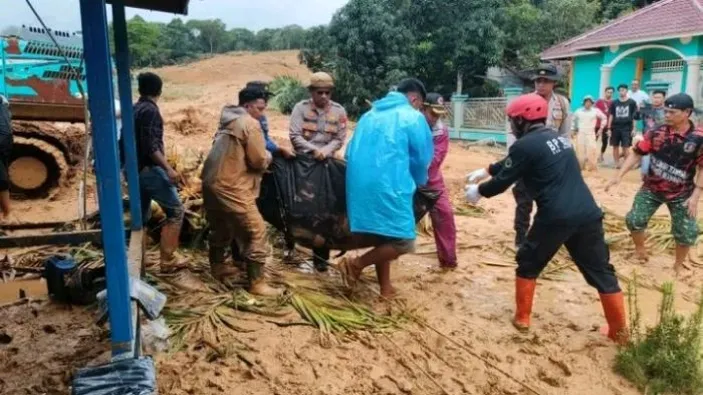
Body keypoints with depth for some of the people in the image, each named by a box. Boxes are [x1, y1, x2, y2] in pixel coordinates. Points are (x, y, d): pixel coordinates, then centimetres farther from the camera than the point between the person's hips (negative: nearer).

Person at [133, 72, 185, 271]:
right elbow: (150, 146, -22)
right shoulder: (150, 111, -14)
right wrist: (168, 169, -24)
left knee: (141, 216, 14)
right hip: (149, 169, -9)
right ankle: (167, 259, -2)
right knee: (175, 211, -2)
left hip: (135, 170, 9)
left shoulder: (133, 110, 13)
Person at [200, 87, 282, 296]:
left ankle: (217, 267, 41)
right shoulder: (250, 124, -11)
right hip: (231, 188, -10)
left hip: (212, 182, 10)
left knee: (220, 227, 26)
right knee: (256, 231, -4)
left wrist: (262, 157, 14)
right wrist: (268, 155, 7)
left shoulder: (228, 120, 18)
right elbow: (259, 161, -14)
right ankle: (257, 283, -1)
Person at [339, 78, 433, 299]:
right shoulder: (413, 118, 2)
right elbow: (421, 159, 6)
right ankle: (356, 264, -4)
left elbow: (351, 152, 21)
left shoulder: (370, 115, 20)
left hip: (360, 185, 8)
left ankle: (385, 289, 24)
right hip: (388, 187, -8)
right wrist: (419, 184, 24)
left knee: (383, 237, 18)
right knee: (403, 241, 0)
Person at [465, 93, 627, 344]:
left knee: (528, 265, 16)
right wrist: (487, 169, 36)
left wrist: (479, 191, 19)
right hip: (588, 214, 7)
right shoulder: (558, 138, 20)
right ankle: (620, 331, 20)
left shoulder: (525, 145, -5)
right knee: (601, 271, 14)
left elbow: (503, 181, 1)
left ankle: (522, 319, 24)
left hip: (556, 217, -6)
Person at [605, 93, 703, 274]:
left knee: (687, 232, 1)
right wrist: (619, 176, -16)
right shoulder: (656, 132, -12)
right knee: (634, 220, -4)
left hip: (682, 194, -1)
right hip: (651, 189, 1)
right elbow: (637, 153, -7)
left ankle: (679, 266, 27)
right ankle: (640, 251, 25)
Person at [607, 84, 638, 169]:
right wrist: (609, 128, 3)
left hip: (627, 128, -2)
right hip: (615, 128, 2)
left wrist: (633, 129, -1)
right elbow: (611, 116, 8)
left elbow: (634, 116, 3)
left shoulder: (632, 102, 2)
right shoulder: (614, 103, 6)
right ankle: (617, 163, 15)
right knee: (615, 146, 6)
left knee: (625, 147, -3)